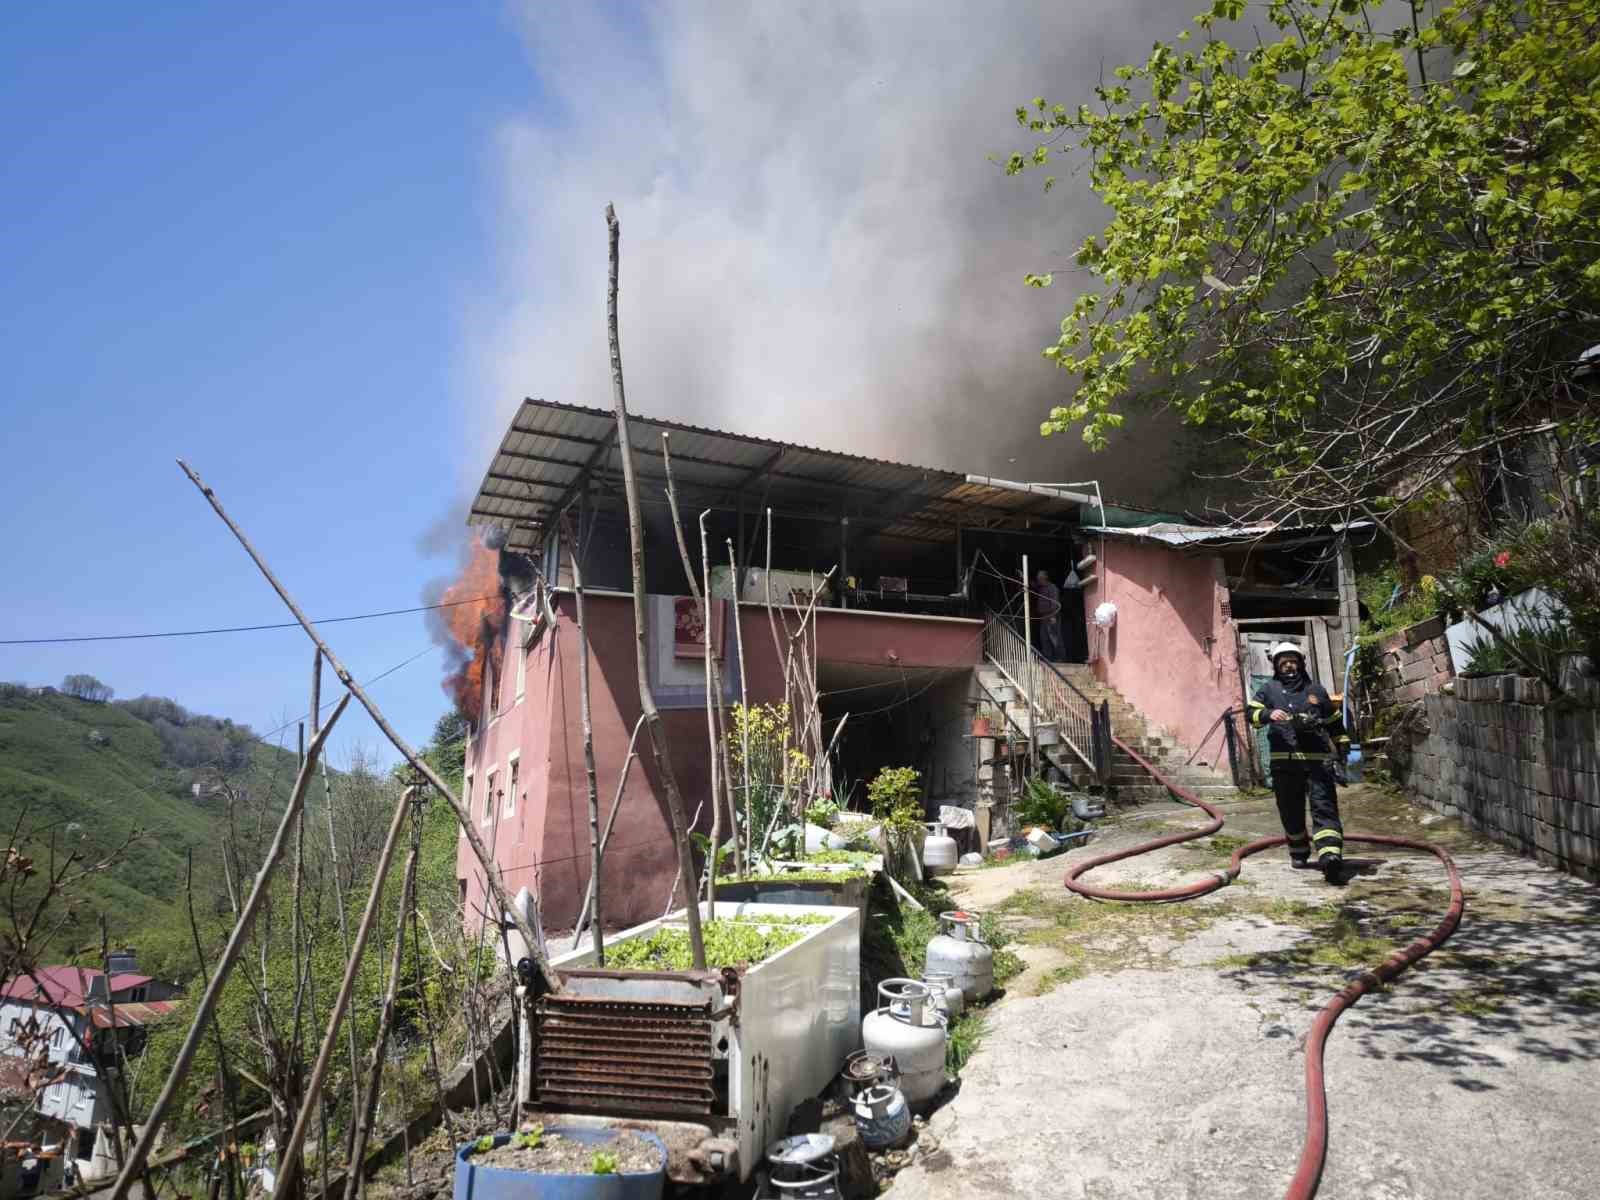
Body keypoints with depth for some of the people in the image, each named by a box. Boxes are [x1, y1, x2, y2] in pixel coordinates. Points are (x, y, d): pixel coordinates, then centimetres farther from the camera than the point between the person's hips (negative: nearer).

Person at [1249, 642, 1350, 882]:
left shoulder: (1316, 689, 17)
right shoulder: (1269, 689, 12)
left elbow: (1335, 721, 24)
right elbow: (1252, 712, -2)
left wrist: (1344, 748, 19)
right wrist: (1268, 714, -23)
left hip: (1317, 760, 0)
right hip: (1284, 761, 0)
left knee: (1324, 807, -12)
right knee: (1291, 811, 9)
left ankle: (1330, 856, -23)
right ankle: (1299, 853, 26)